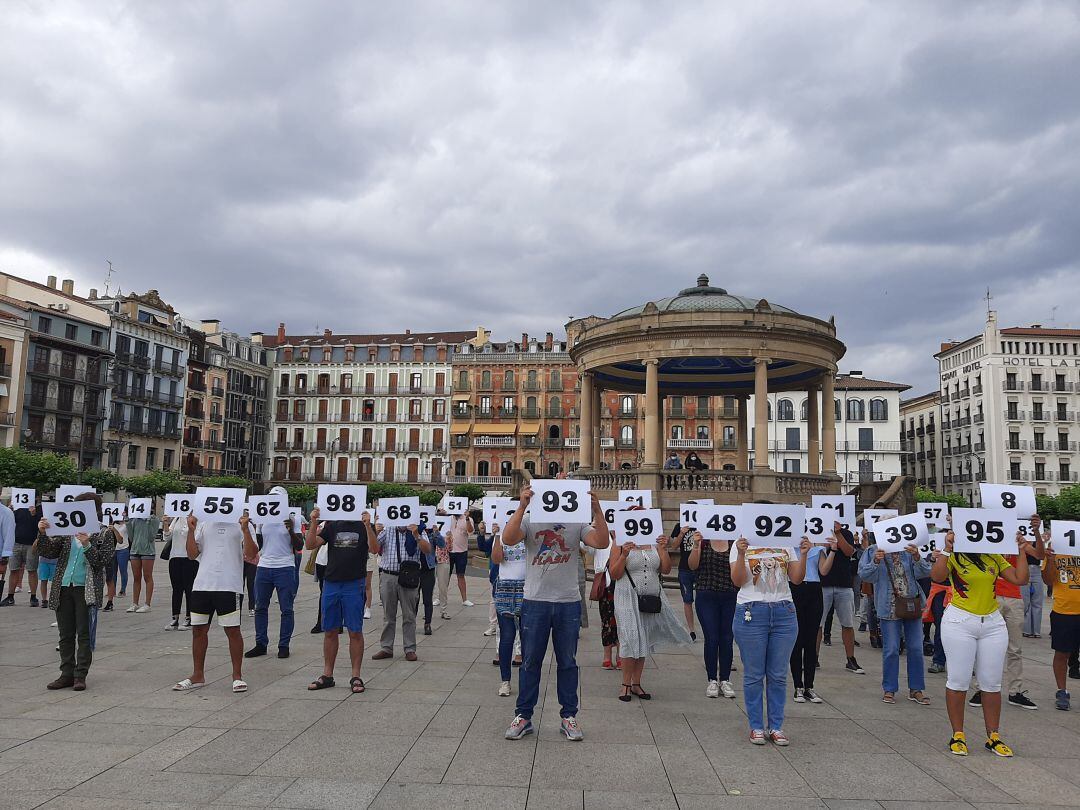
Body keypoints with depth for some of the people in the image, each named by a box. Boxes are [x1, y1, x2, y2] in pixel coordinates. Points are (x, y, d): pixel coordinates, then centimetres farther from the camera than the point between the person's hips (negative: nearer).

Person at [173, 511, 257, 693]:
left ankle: (237, 676, 14)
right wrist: (191, 530, -3)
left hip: (229, 586, -4)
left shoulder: (242, 524, 3)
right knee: (198, 629, 11)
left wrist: (245, 530, -20)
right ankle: (198, 676, 25)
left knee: (233, 630, 1)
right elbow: (192, 554, 8)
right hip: (202, 584, 4)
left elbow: (251, 553, -8)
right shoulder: (203, 523, 13)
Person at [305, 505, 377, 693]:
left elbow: (374, 548, -15)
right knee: (330, 632, 9)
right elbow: (310, 545, 0)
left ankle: (356, 676, 8)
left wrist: (367, 525, -26)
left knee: (355, 632, 0)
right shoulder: (331, 525, 10)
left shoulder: (364, 526, 2)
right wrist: (314, 522, -12)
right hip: (331, 584, 3)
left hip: (354, 585, -3)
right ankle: (327, 675, 19)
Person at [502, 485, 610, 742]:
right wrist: (522, 506, -28)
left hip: (569, 603, 1)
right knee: (530, 661, 8)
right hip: (535, 601, -1)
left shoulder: (577, 524, 4)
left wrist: (596, 509, -21)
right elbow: (508, 539, -19)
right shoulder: (529, 521, 1)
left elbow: (602, 542, -11)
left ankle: (568, 716, 23)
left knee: (567, 662, 11)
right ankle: (523, 716, 19)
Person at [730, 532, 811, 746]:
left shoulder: (785, 545, 10)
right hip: (752, 613, -3)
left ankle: (776, 727, 17)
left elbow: (796, 579, 5)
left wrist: (803, 554, -8)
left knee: (778, 675, 7)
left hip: (784, 613, 3)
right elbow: (737, 581, -7)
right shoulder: (741, 544, 2)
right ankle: (756, 727, 15)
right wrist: (741, 554, -21)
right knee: (754, 675, 4)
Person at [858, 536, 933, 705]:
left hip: (912, 605, 2)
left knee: (916, 649, 7)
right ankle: (889, 690, 13)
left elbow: (924, 573, -4)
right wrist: (875, 561, -26)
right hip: (890, 607, -2)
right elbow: (865, 575, -9)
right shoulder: (874, 551, -3)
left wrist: (917, 557, -23)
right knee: (891, 649, 0)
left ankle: (916, 689, 20)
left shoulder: (909, 550, 1)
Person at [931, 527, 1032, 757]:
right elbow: (936, 577, -20)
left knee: (992, 682, 7)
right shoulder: (953, 557, -4)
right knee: (958, 680, -1)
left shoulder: (995, 558, 10)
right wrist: (946, 549, -22)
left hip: (993, 624, 4)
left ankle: (993, 736, 18)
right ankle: (958, 736, 10)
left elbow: (1020, 579, 4)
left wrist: (1022, 552, 2)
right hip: (959, 622, -4)